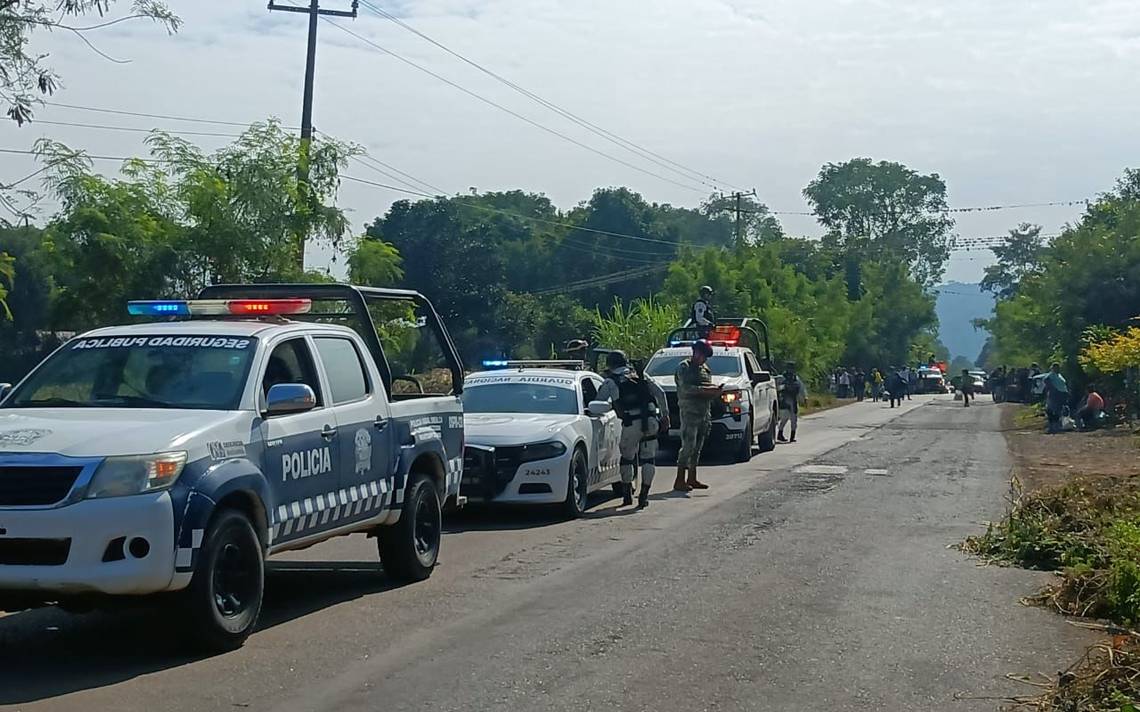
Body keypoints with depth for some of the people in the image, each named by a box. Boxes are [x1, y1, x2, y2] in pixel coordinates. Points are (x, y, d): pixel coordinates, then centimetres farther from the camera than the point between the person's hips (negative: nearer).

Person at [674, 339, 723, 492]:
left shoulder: (705, 369, 20)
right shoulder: (684, 367, -5)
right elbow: (686, 388, -18)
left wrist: (716, 391, -2)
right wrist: (706, 389, -22)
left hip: (704, 413, 8)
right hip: (689, 412, -8)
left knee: (698, 447, 9)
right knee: (688, 446, -12)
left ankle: (692, 479, 14)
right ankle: (679, 481, -11)